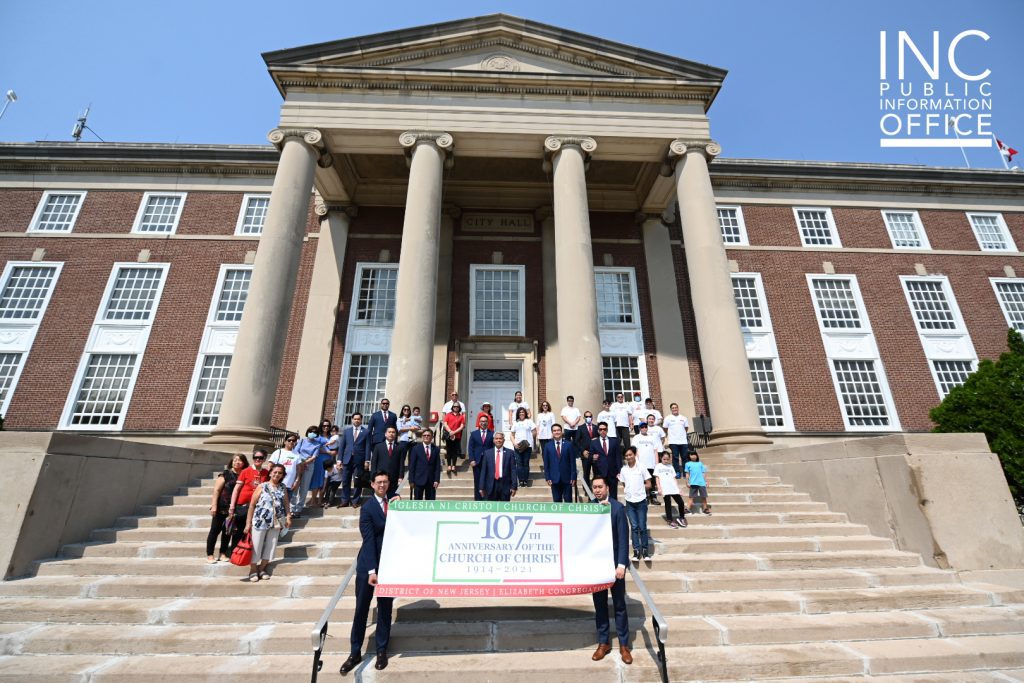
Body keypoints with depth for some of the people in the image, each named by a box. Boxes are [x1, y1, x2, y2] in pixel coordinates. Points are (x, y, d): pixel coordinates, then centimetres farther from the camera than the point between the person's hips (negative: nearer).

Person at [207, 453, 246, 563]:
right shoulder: (226, 474, -6)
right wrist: (214, 505, -12)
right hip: (221, 507, -3)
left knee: (228, 531, 11)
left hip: (234, 508, 3)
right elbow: (216, 490, -7)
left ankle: (223, 554, 22)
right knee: (215, 530, 5)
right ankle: (210, 555, 17)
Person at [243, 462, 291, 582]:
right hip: (260, 521, -3)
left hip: (275, 522, 3)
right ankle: (253, 570, 21)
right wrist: (248, 522, -5)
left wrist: (288, 517, -3)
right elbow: (252, 505, -4)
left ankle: (262, 568, 26)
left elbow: (286, 503, 9)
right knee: (256, 545, 5)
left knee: (271, 545, 10)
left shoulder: (283, 488, 4)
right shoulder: (262, 486, -6)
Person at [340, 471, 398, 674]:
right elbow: (369, 540, -17)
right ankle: (355, 652, 25)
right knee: (361, 608, 8)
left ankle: (382, 650, 27)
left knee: (385, 608, 12)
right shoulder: (367, 508, -12)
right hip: (368, 564, -3)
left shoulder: (393, 501, 2)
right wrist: (371, 571, -21)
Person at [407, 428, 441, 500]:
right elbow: (411, 466, -1)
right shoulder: (416, 448, 1)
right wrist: (411, 480, -6)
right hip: (419, 480, -2)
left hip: (431, 481, 2)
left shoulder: (436, 449, 5)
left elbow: (438, 466, 4)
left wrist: (437, 480, -5)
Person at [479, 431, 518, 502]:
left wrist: (514, 486, -7)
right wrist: (482, 487, 0)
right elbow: (483, 471, 4)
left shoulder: (509, 452, 1)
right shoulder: (487, 453, 5)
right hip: (491, 485, 1)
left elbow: (513, 470, -2)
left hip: (505, 485, -1)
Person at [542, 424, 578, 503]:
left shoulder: (569, 444, -2)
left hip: (567, 477, -1)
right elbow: (546, 464, 3)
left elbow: (573, 462, -2)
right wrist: (547, 477, -2)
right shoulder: (548, 446, 2)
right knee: (557, 500, 9)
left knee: (568, 499, 6)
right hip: (554, 478, 1)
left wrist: (573, 477, -5)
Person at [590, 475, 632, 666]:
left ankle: (624, 645, 25)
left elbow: (623, 538, -11)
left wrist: (621, 564, -15)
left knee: (619, 605, 10)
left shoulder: (618, 507, -10)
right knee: (599, 604, 14)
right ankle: (603, 642, 28)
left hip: (614, 562, -3)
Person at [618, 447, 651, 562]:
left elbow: (648, 485, 0)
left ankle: (645, 550, 14)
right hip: (629, 502, 2)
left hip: (641, 501, -2)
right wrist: (625, 490, -1)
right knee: (634, 527, 5)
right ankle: (636, 550, 11)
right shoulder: (623, 470, 4)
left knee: (642, 527, 0)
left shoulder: (642, 468, -5)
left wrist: (639, 488, -3)